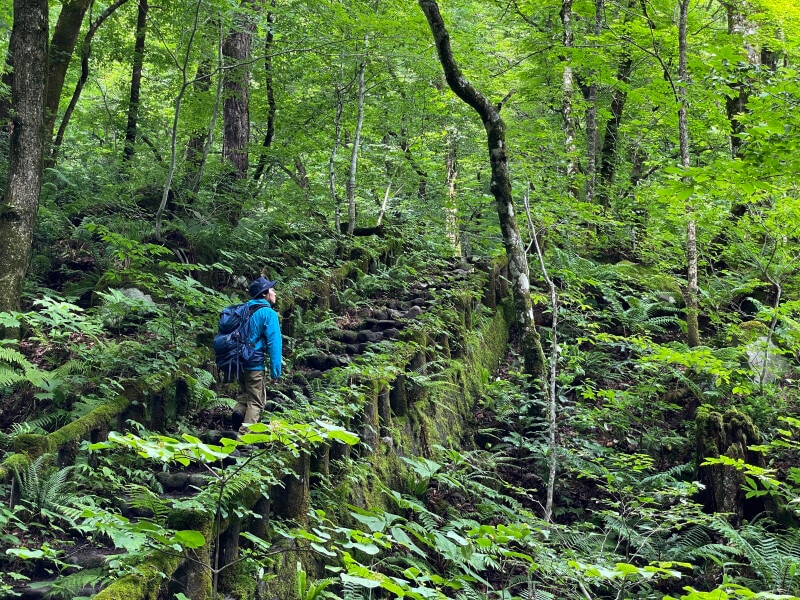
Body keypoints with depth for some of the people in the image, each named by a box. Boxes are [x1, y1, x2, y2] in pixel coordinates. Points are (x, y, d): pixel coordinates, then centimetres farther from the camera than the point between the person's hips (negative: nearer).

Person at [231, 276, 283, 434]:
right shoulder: (268, 313, -9)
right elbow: (274, 343, -15)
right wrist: (275, 371, -14)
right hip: (255, 363, -7)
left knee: (249, 394, 24)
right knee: (256, 403, 1)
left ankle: (239, 410, -4)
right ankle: (244, 437, -9)